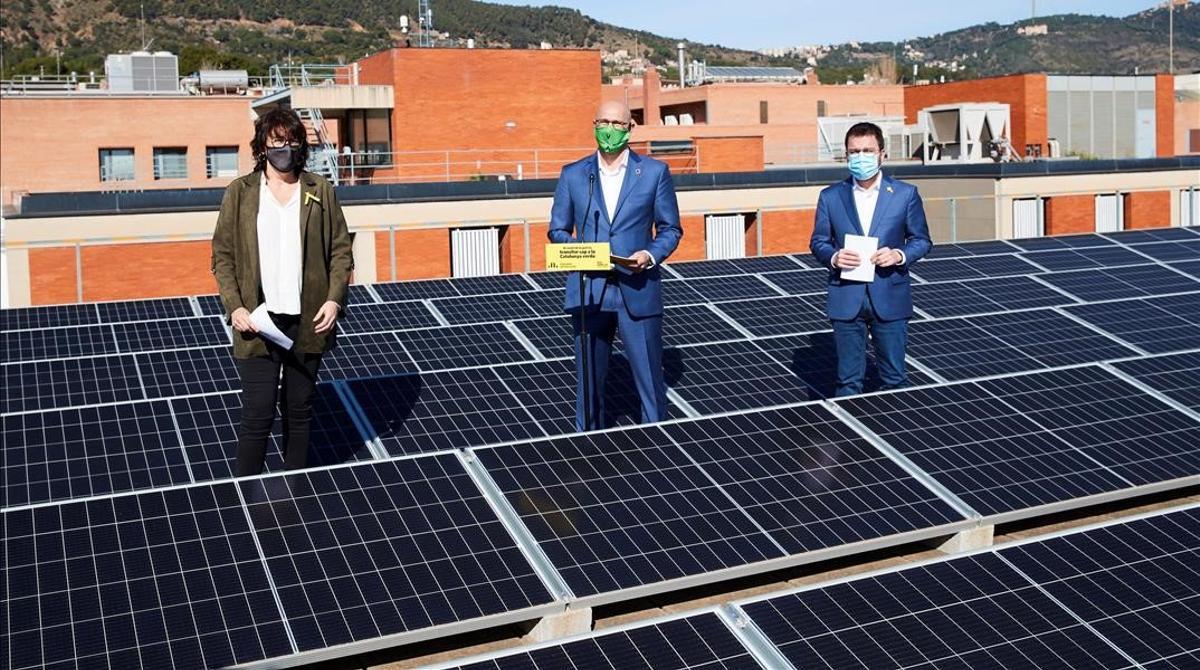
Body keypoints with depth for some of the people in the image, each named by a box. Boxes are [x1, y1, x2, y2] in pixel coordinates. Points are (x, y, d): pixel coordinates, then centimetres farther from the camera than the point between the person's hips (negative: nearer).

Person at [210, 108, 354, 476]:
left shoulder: (320, 191, 5)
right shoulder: (240, 192, 1)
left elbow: (341, 250, 6)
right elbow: (222, 255, 2)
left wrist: (334, 298, -6)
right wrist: (234, 306, -9)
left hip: (308, 321, 2)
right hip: (258, 321, -2)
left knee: (299, 411, 13)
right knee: (258, 414, -4)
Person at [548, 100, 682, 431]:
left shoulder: (655, 172, 4)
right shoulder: (573, 174, 7)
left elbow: (670, 229, 7)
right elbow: (557, 230, 10)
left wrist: (650, 255, -13)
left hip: (638, 289, -1)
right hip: (589, 291, 1)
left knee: (650, 376, 3)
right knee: (588, 377, 10)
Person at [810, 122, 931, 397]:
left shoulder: (906, 194, 2)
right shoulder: (830, 197, 4)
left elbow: (921, 240, 7)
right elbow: (818, 242, 8)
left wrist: (900, 255, -14)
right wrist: (833, 257, -14)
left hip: (890, 298, 0)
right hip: (846, 299, 1)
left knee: (894, 378, 8)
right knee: (848, 380, 7)